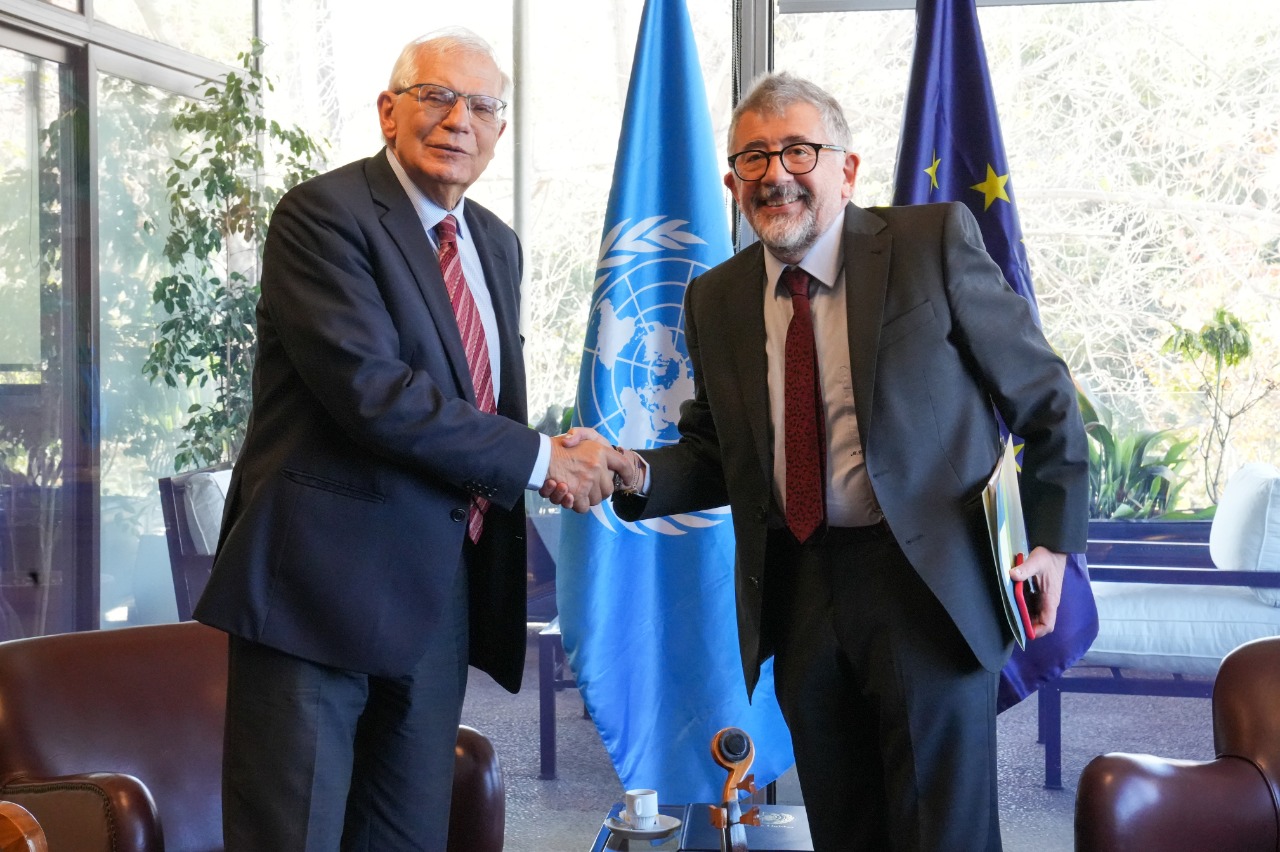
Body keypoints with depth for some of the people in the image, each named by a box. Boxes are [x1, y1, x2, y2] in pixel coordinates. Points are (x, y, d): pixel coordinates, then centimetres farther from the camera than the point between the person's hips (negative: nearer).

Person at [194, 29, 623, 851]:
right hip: (322, 587, -7)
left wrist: (563, 455, 0)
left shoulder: (497, 245, 16)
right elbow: (369, 390, -21)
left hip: (443, 594, 8)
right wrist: (538, 458, -15)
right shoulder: (323, 214, -9)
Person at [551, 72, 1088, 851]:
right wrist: (638, 473, -8)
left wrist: (1053, 538, -4)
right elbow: (717, 454, 12)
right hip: (799, 595, 4)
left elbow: (1042, 395, 1)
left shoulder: (934, 241, -5)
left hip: (931, 583, -4)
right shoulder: (716, 300, 8)